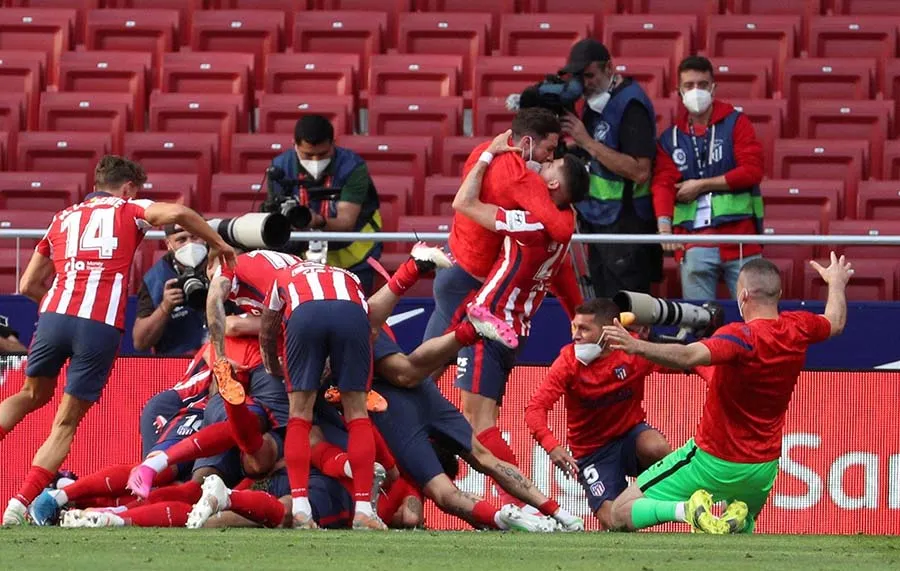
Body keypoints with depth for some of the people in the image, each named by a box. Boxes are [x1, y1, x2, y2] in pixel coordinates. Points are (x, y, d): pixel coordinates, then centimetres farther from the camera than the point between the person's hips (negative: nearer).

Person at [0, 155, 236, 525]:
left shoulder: (62, 218, 25)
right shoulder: (127, 210, 15)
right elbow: (176, 213, -6)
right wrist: (218, 244, 7)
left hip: (55, 314, 3)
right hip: (102, 325, -3)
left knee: (33, 395, 27)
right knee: (66, 422, 5)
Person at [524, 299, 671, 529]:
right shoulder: (569, 361, -13)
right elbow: (535, 408, -19)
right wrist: (552, 446, -36)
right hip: (592, 453, -1)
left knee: (656, 448, -35)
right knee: (614, 522, -17)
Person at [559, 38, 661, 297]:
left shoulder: (630, 104, -17)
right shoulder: (596, 99, 11)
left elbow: (640, 171, -23)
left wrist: (588, 142, -22)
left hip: (626, 224, -9)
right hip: (597, 221, 9)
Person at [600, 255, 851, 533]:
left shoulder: (742, 337, -25)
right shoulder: (797, 328, -4)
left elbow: (688, 356, -43)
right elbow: (835, 322, 20)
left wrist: (636, 346, -52)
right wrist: (837, 282, 40)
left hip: (713, 461, -6)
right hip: (763, 467, 6)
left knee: (621, 513, 0)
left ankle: (689, 509, -24)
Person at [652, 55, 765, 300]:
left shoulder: (735, 123, 6)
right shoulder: (671, 138, 12)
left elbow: (752, 171, -5)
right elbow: (663, 184, 1)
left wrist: (702, 185, -6)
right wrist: (664, 224, -19)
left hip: (740, 235, -2)